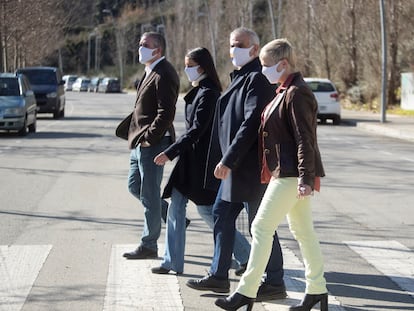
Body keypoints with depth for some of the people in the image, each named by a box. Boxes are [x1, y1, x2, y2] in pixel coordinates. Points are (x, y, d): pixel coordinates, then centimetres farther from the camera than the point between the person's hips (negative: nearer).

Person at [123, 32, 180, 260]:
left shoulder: (164, 75, -16)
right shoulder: (150, 72, 16)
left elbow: (166, 113, -23)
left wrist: (148, 138, -21)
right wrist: (137, 138, 15)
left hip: (152, 144, -10)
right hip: (140, 143, 10)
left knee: (149, 194, -2)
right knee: (135, 187, 18)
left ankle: (148, 246, 6)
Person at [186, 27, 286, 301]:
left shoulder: (257, 79, -16)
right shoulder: (240, 78, 16)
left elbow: (251, 124, -23)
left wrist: (228, 160, -23)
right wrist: (224, 160, 15)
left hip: (251, 166, -10)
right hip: (235, 165, 10)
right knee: (222, 214, 14)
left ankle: (275, 283, 7)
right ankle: (219, 276, 23)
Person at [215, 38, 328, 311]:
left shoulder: (297, 94, -15)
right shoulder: (285, 92, 15)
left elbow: (305, 139, -20)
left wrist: (306, 178, -23)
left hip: (291, 175, -11)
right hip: (287, 173, 11)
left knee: (262, 227, -8)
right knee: (303, 230, 14)